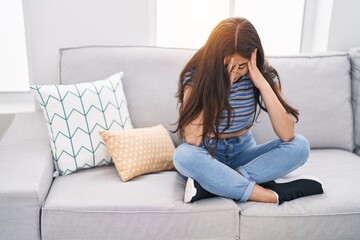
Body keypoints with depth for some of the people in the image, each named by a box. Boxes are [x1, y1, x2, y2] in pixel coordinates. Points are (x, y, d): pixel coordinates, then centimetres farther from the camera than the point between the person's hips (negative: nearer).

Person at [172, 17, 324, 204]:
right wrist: (220, 85, -31)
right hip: (208, 155, -2)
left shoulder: (264, 74, -12)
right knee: (184, 155, -36)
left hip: (242, 153, 3)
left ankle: (211, 183, -28)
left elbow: (287, 135, -21)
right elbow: (192, 141, -29)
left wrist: (263, 84, -29)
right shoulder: (196, 76, -18)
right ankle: (275, 194, -28)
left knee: (300, 145, -21)